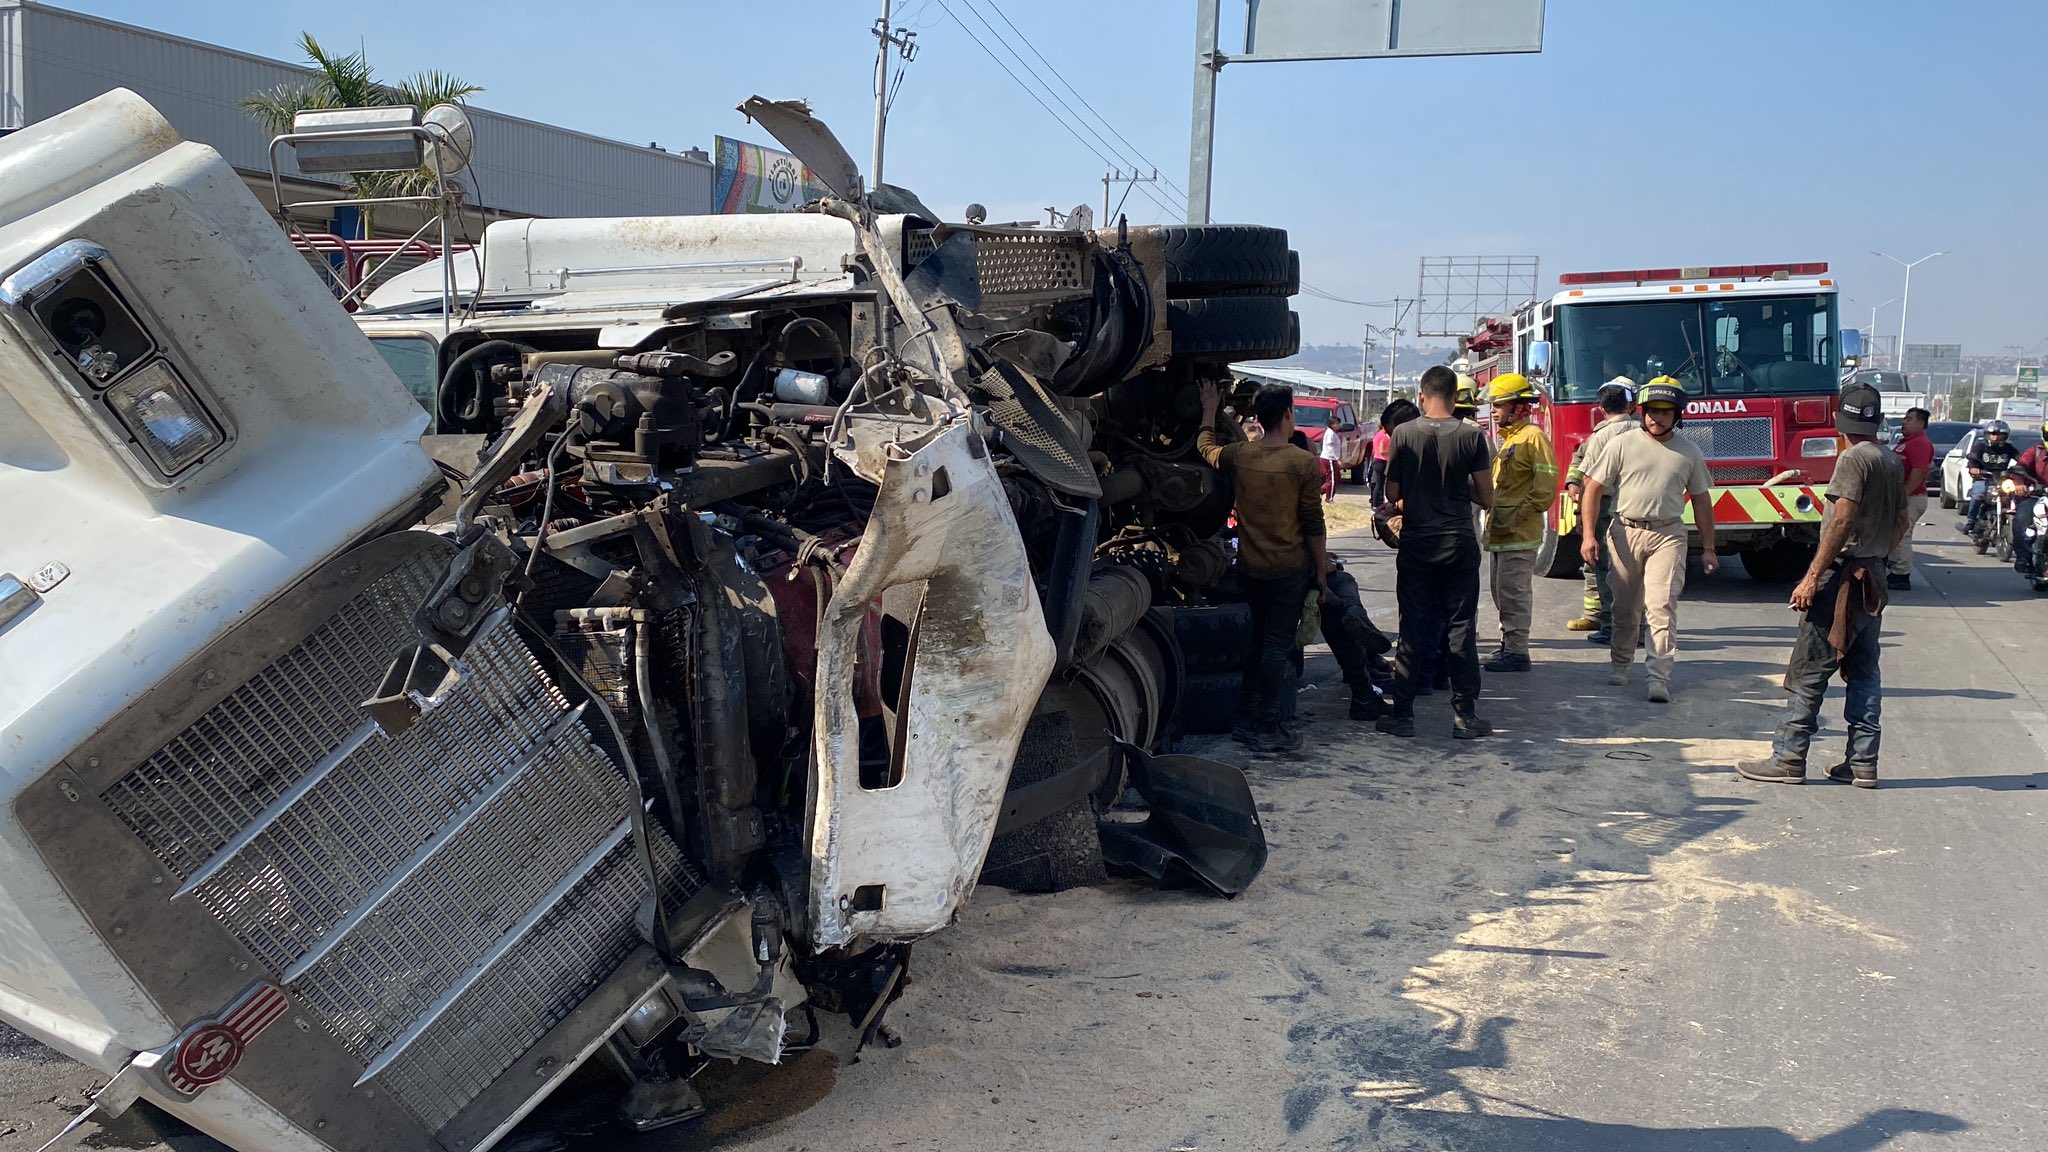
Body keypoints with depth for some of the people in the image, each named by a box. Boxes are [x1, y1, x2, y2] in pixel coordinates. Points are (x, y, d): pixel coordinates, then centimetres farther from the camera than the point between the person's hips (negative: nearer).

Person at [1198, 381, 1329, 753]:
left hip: (1249, 569, 5)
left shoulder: (1239, 455, -2)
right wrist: (1322, 572, 0)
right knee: (1278, 648, 0)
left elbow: (1205, 445, 21)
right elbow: (1313, 524, -9)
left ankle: (1246, 721, 23)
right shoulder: (1303, 463, -13)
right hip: (1290, 570, -4)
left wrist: (1209, 408, 36)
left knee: (1256, 642, 17)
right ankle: (1268, 729, 4)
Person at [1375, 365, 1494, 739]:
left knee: (1412, 631, 6)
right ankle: (1464, 715, 8)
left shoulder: (1404, 434, -6)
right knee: (1461, 630, 6)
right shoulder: (1472, 437, -6)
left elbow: (1392, 494, -1)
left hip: (1416, 544, 0)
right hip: (1460, 545, 0)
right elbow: (1485, 498, -3)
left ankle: (1402, 714, 8)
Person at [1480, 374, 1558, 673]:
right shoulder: (1508, 439, 20)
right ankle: (1509, 644, 23)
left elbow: (1546, 483, -20)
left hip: (1520, 534, -10)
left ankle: (1517, 652, -5)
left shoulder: (1532, 437, -11)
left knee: (1513, 592, -8)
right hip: (1501, 533, 10)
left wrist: (1520, 514, -20)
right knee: (1502, 591, 15)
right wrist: (1495, 515, 15)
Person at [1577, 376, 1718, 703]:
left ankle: (1660, 677, -14)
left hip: (1667, 535, 0)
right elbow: (1593, 489, -4)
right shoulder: (1622, 444, -2)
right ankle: (1620, 663, 31)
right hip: (1625, 532, 0)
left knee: (1662, 606, -12)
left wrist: (1708, 548, 11)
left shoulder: (1689, 453, 6)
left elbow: (1700, 501, 12)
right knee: (1625, 606, 11)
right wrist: (1588, 535, -13)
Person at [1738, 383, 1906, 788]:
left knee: (1809, 671, -5)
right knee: (1864, 671, 10)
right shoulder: (1893, 463, 12)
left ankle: (1788, 759, -4)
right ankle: (1863, 762, 12)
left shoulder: (1855, 458, -13)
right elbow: (1902, 524, 18)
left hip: (1844, 577, -9)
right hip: (1873, 579, 9)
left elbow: (1843, 520, -20)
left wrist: (1812, 577, -20)